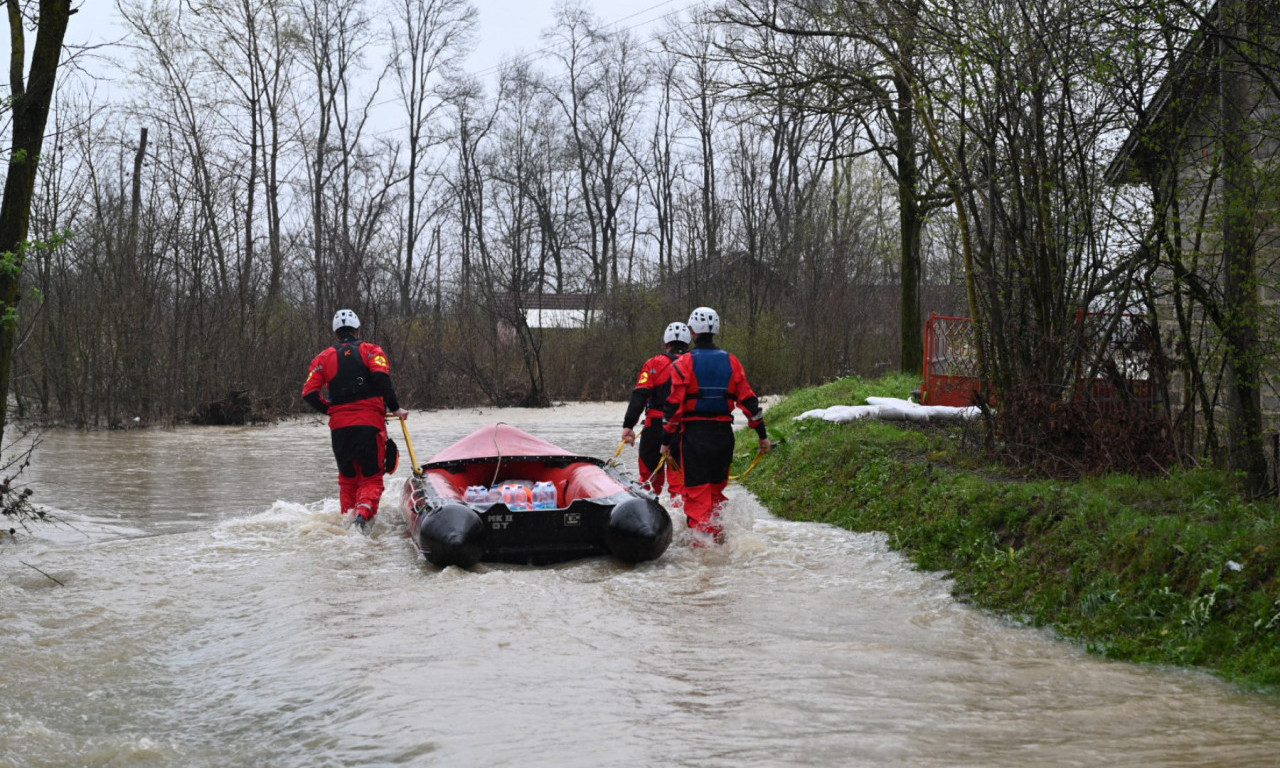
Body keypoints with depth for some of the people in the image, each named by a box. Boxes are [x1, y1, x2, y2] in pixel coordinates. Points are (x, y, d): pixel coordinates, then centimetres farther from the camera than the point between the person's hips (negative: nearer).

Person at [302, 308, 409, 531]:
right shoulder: (371, 350, 7)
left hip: (339, 427, 2)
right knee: (371, 478, 1)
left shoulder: (323, 357, 13)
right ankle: (364, 512, -24)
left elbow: (310, 394, 3)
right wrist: (395, 408, -6)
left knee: (347, 477, 19)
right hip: (370, 423, -2)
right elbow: (381, 376, -13)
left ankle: (348, 517, 11)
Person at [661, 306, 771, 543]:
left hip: (694, 434, -4)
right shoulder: (731, 362, 4)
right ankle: (716, 535, 24)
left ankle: (702, 538, -8)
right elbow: (748, 401, 4)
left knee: (697, 491, 0)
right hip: (724, 433, 4)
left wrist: (666, 441, -2)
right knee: (716, 488, 18)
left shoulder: (684, 363, -6)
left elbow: (674, 406, -9)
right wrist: (762, 435, 11)